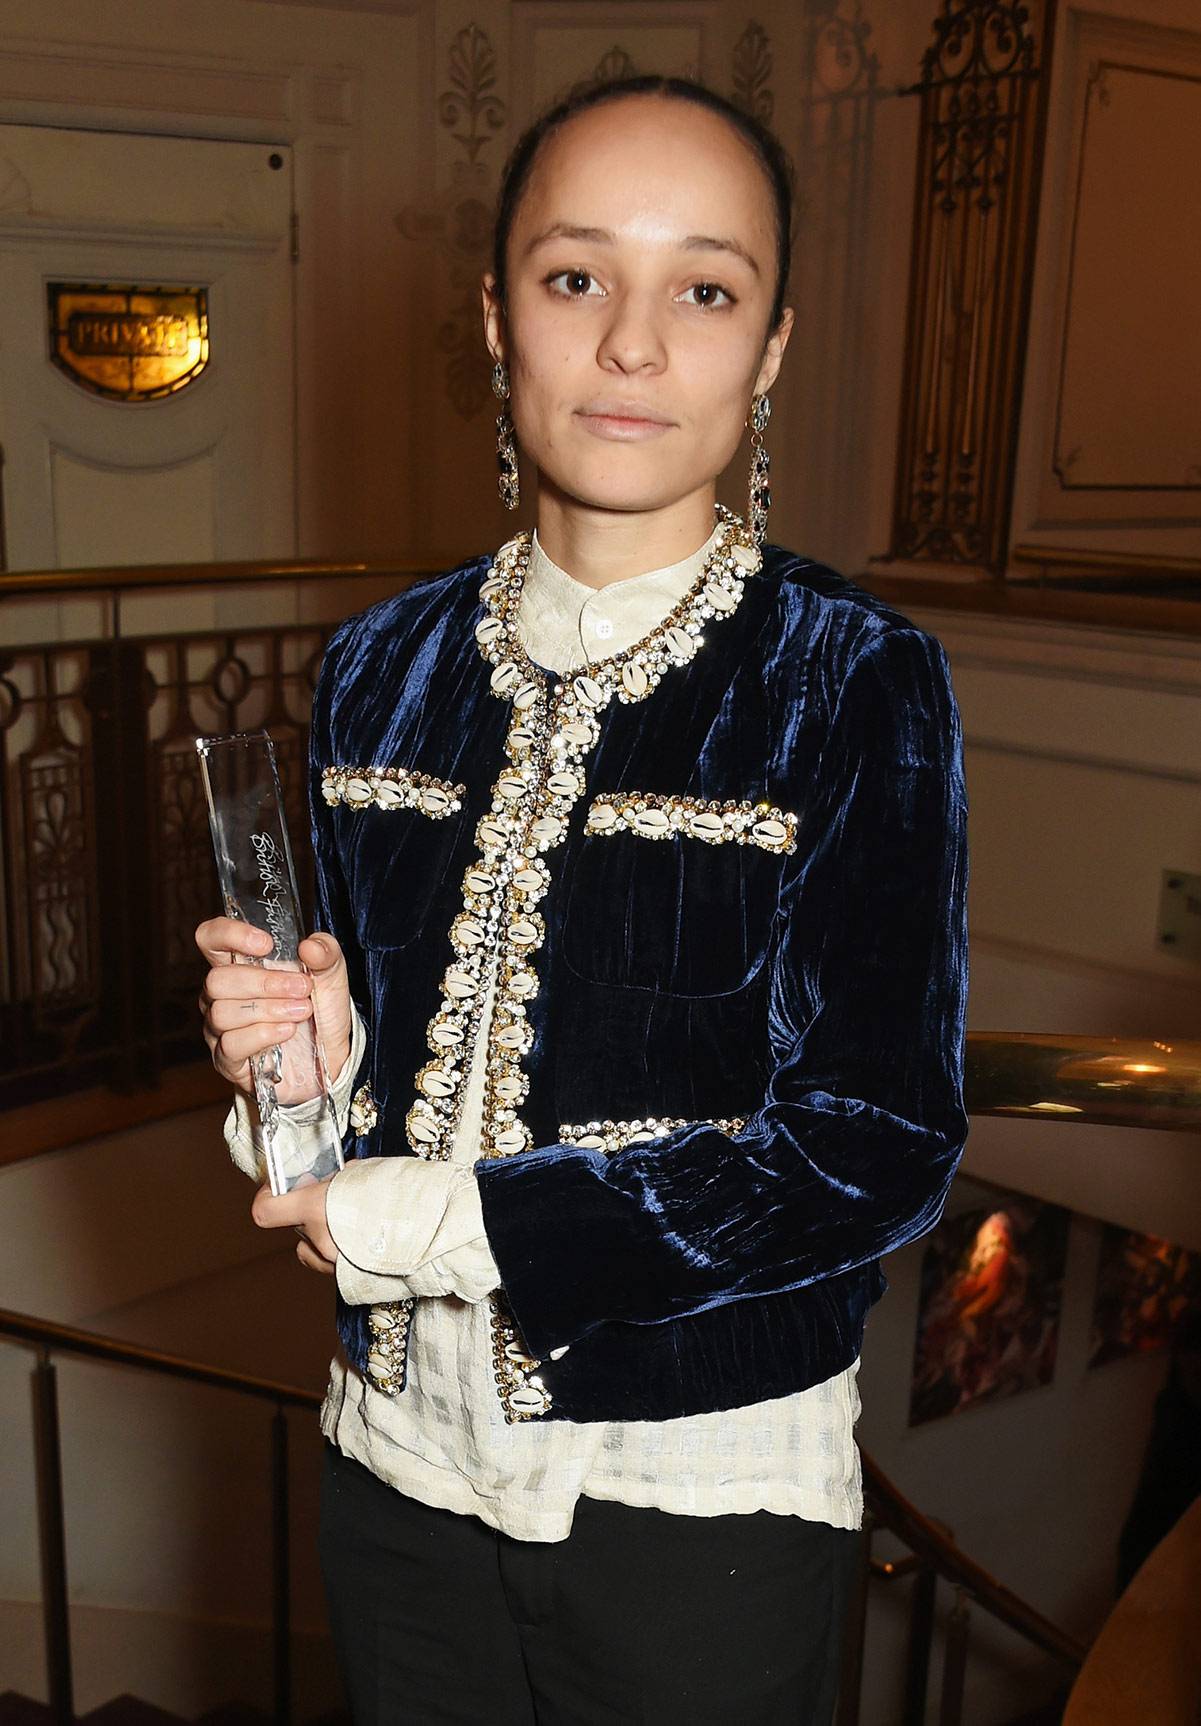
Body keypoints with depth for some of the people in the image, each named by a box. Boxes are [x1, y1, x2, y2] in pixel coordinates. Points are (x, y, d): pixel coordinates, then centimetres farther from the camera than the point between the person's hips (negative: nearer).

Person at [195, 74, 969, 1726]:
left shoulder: (856, 685, -14)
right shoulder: (384, 671, 0)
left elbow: (880, 1146, -17)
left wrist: (450, 1223, -18)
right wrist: (314, 1057, -12)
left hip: (705, 1488, -4)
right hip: (403, 1457, 4)